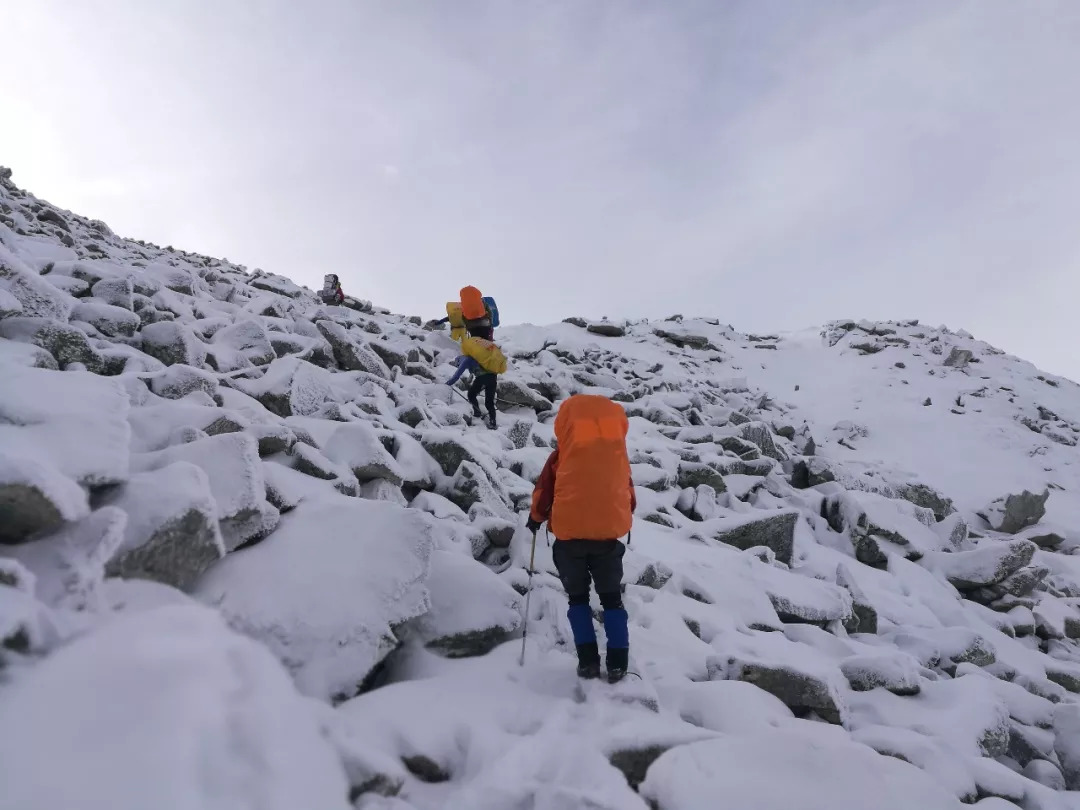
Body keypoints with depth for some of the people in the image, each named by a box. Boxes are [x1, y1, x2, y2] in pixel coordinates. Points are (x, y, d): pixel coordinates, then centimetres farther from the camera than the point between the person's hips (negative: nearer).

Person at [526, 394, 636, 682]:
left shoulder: (561, 456, -1)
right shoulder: (618, 452, 6)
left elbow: (543, 492, 3)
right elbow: (629, 494, 14)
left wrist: (535, 519, 22)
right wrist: (623, 517, 34)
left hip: (570, 534, -1)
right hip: (611, 532, 2)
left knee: (578, 597, 15)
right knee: (612, 598, 14)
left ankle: (588, 660, 7)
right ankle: (618, 663, 7)